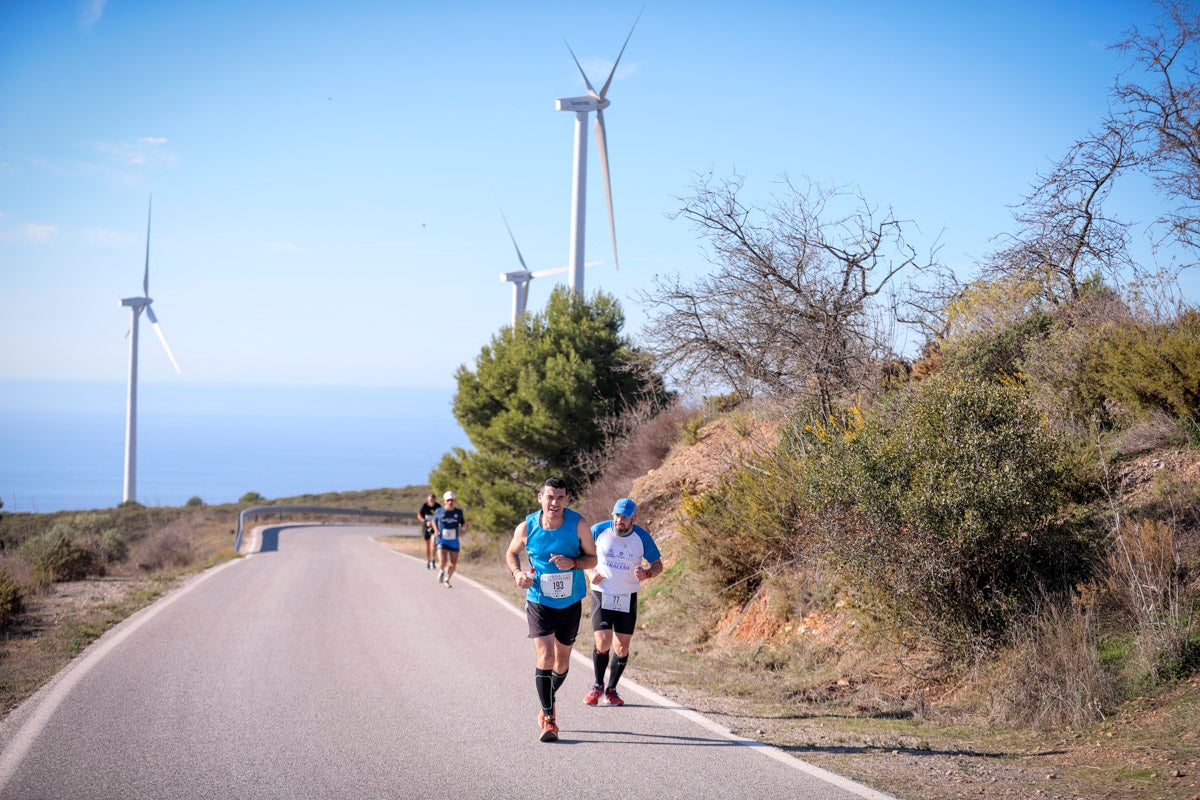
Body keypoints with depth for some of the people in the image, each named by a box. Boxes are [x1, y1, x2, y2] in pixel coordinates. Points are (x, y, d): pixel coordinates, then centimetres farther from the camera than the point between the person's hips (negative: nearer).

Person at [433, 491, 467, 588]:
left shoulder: (458, 512, -1)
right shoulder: (439, 511, -4)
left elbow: (463, 522, 13)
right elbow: (434, 521, 15)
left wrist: (463, 528, -9)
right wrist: (436, 530, -1)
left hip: (454, 541, 2)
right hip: (442, 540, -2)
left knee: (453, 563, 3)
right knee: (442, 561, -18)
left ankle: (447, 579, 28)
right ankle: (441, 571, 18)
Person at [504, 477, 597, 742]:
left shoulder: (578, 524, -12)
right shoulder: (526, 527, -10)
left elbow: (592, 558, -3)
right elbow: (511, 553, 9)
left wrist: (573, 563, -23)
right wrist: (517, 573, -11)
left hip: (571, 603, 2)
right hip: (539, 601, -2)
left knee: (562, 660, 13)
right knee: (544, 656, -16)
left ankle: (548, 703, 40)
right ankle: (548, 719, -10)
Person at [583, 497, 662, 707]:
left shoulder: (642, 537, -7)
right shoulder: (599, 530, -9)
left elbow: (658, 564, 3)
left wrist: (646, 573, -19)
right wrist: (591, 572, -7)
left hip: (628, 597, 1)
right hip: (602, 595, -1)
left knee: (622, 648, 2)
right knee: (603, 643, -12)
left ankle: (611, 690, 22)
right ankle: (598, 686, 12)